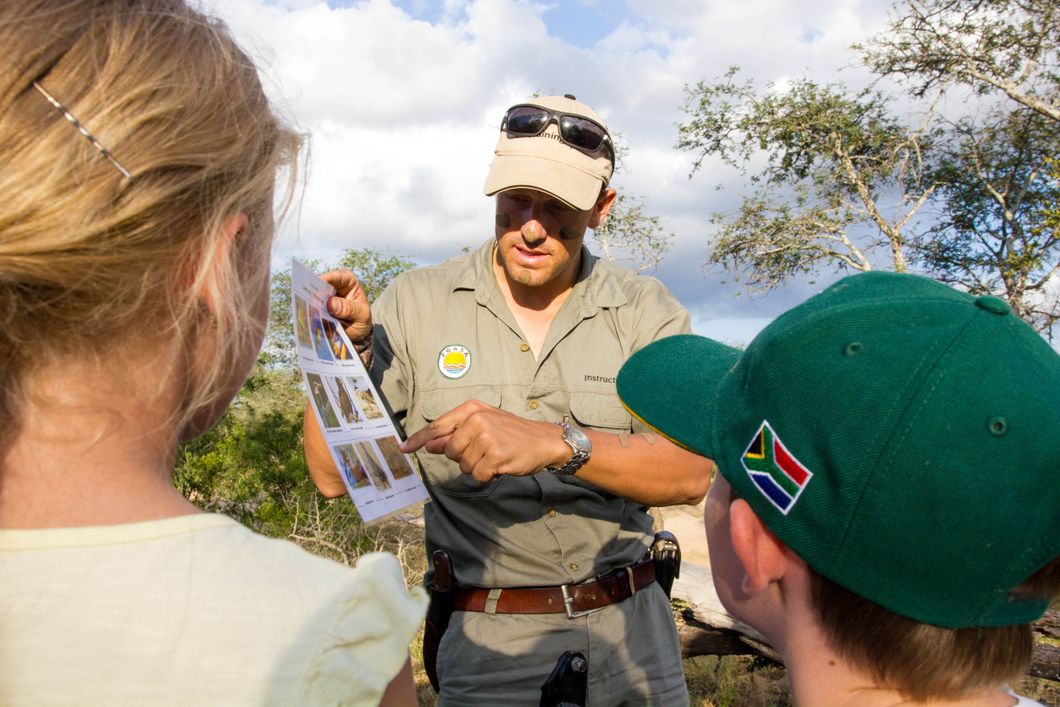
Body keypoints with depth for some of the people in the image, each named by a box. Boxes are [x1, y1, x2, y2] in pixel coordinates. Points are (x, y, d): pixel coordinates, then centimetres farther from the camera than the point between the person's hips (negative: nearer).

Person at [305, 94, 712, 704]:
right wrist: (345, 351, -20)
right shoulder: (415, 304, -5)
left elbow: (691, 472, -16)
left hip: (632, 634, 2)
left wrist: (555, 443, -30)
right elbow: (338, 477, -6)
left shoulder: (647, 311, -3)